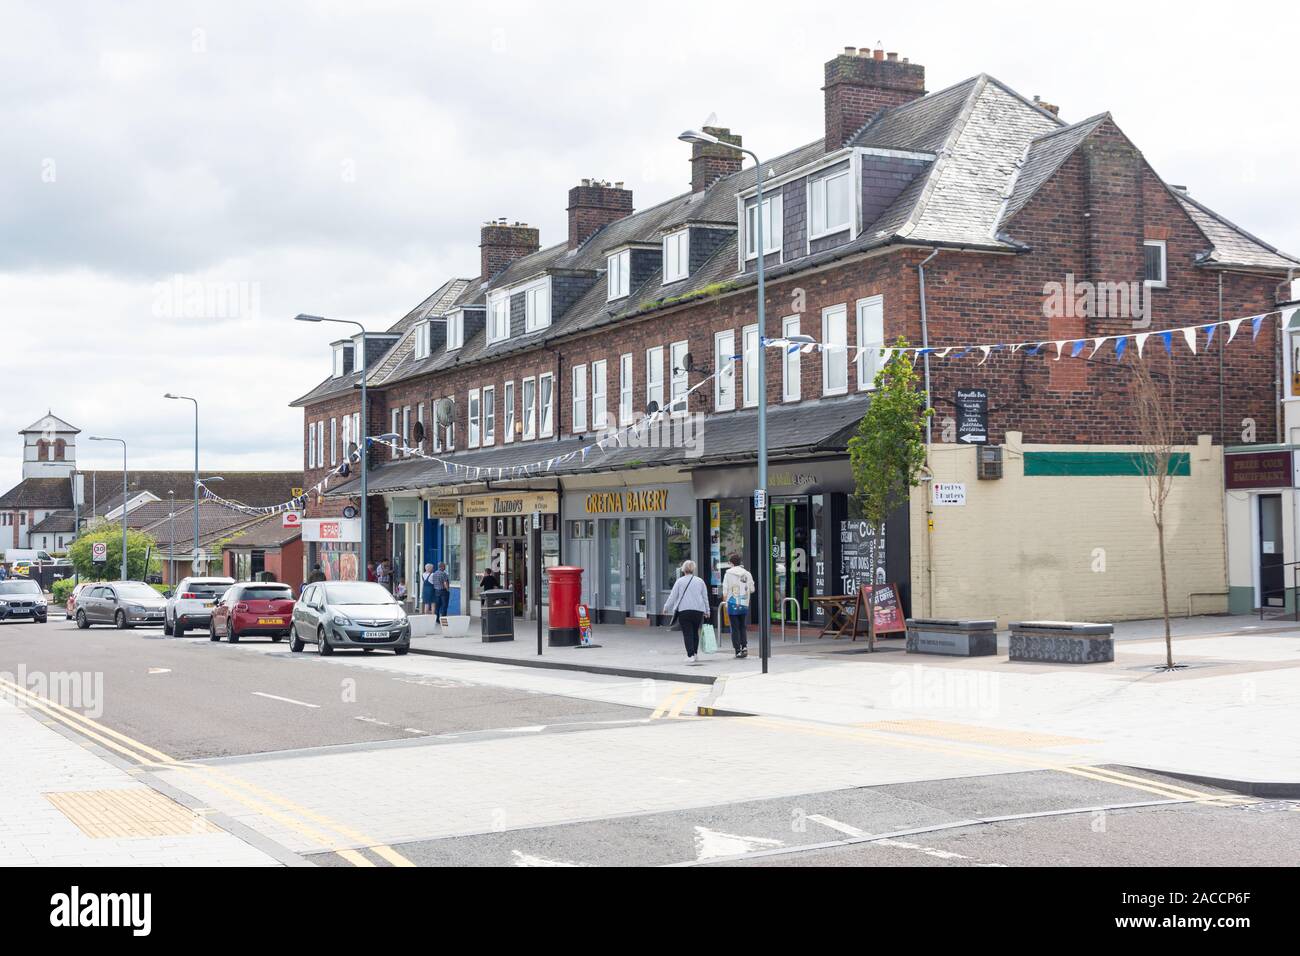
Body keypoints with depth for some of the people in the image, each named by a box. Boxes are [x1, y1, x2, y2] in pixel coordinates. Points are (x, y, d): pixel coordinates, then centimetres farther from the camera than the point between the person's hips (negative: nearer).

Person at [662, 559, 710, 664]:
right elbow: (705, 597, 13)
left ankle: (690, 656, -13)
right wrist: (707, 611, 21)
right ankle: (695, 654, 20)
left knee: (687, 633, -3)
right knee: (695, 632, 15)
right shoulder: (700, 581, 8)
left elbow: (673, 597, 3)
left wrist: (666, 608, 15)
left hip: (684, 611, -3)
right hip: (698, 610, 3)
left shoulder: (680, 581, 0)